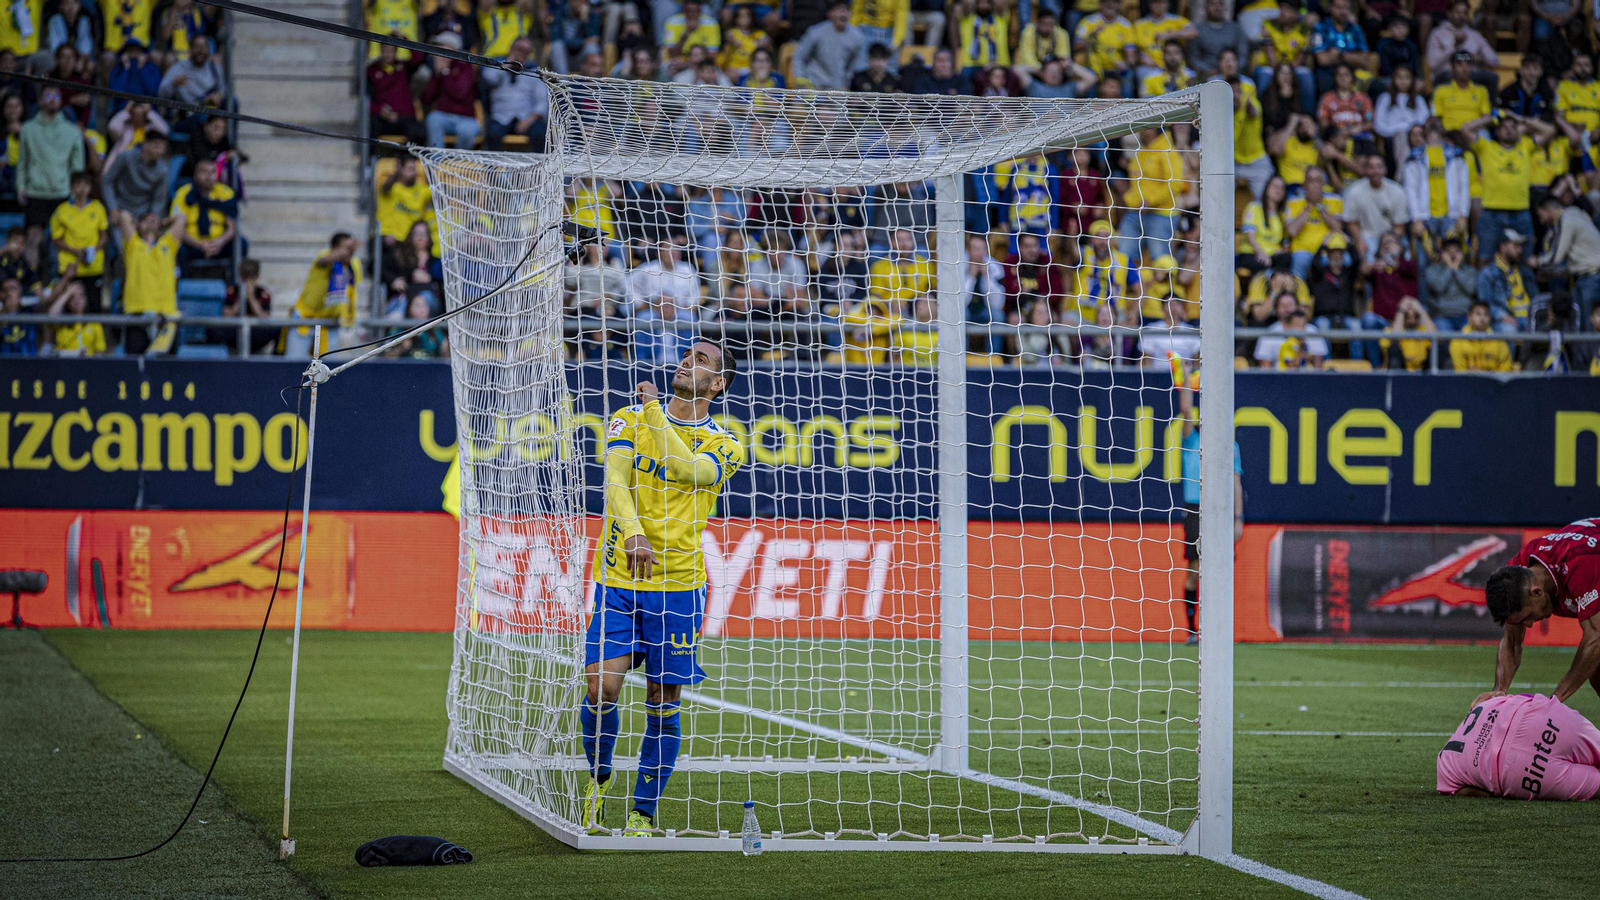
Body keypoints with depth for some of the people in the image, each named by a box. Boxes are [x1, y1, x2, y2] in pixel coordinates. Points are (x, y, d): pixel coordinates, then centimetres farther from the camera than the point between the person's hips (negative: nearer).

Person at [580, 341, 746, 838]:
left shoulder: (724, 445, 4)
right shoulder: (629, 419, 6)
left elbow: (688, 469, -18)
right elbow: (616, 478, -11)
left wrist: (654, 411, -13)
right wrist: (632, 533, -29)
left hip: (678, 586, 0)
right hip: (618, 577, 0)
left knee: (664, 702, 0)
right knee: (601, 688, -10)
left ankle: (644, 813, 12)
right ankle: (598, 779, 18)